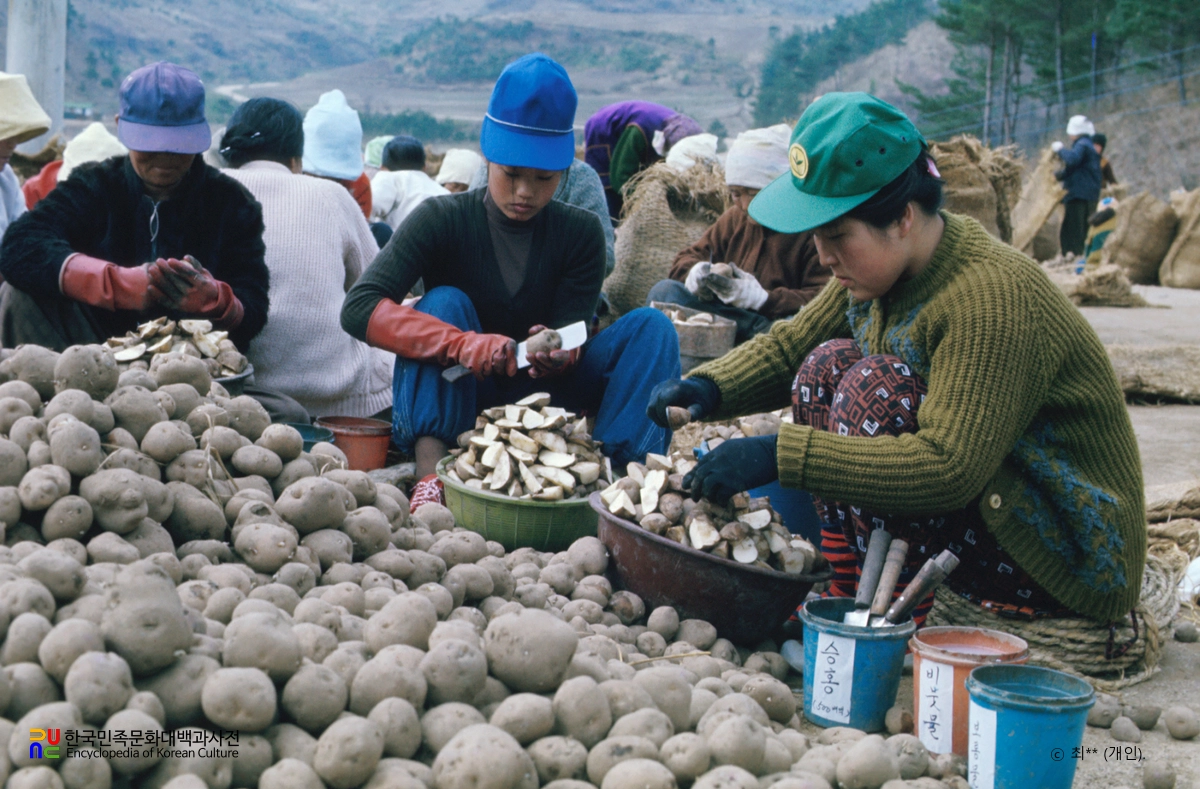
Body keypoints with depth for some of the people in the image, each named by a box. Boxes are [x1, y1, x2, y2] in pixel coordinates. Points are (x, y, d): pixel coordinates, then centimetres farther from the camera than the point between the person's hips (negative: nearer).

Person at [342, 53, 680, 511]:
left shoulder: (580, 233, -3)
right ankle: (430, 476, -40)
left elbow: (572, 336, -9)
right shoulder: (441, 220, -11)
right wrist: (461, 343, -39)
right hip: (455, 402, -2)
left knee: (651, 325, -15)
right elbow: (359, 308, -24)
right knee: (445, 302, -27)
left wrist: (557, 354, -35)